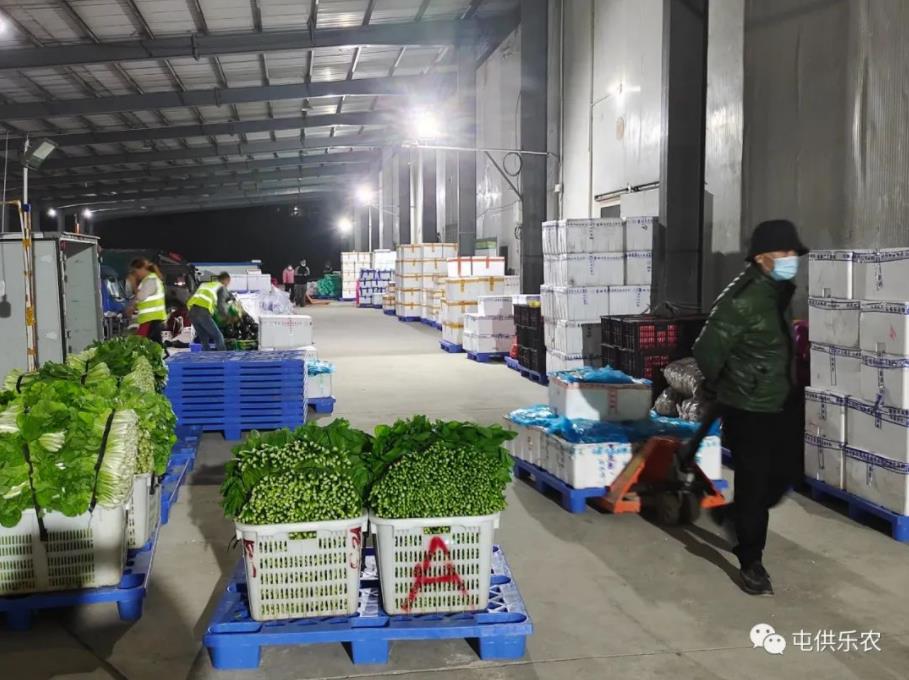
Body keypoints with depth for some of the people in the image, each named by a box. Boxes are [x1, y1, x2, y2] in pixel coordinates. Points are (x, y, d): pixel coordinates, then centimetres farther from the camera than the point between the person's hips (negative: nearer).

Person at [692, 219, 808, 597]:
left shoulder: (780, 291, 6)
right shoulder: (743, 300, -23)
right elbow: (706, 351, -23)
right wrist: (722, 389, -6)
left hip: (778, 405, 9)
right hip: (746, 410, -8)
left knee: (786, 473, 17)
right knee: (754, 484, 0)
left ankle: (734, 514, 40)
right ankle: (751, 564, 16)